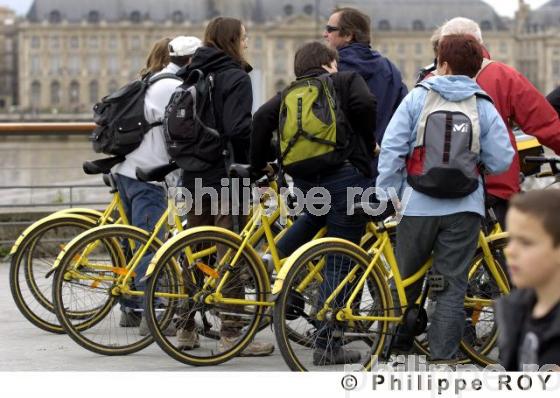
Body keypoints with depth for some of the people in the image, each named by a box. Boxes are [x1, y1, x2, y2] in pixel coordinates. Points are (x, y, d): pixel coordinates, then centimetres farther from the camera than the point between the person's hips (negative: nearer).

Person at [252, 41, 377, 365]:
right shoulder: (347, 81, 7)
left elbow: (263, 117, 1)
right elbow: (365, 104, -13)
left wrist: (258, 164, 9)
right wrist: (369, 143, 3)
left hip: (304, 180, 5)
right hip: (346, 174, -5)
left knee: (315, 216, 41)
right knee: (338, 263, -1)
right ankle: (327, 344, 0)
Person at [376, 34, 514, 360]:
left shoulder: (418, 98, -1)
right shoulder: (484, 107, 0)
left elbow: (391, 148, -5)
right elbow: (501, 162, -2)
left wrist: (387, 193, 1)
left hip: (419, 206, 0)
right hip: (464, 209, 0)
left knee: (406, 278, 16)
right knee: (453, 285, 4)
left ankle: (397, 345, 31)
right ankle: (443, 357, -1)